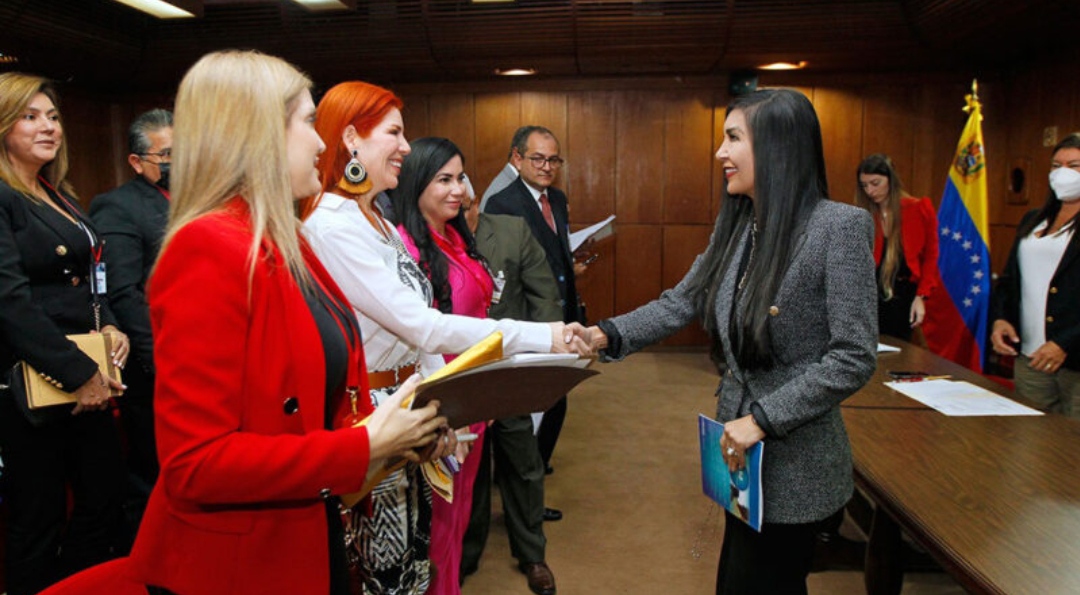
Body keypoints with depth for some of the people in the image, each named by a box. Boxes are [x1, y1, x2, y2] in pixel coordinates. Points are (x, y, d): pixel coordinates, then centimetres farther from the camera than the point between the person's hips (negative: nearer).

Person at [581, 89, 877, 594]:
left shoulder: (840, 226, -18)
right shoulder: (734, 226, 3)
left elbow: (854, 358, -20)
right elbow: (679, 304, 5)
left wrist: (763, 418, -21)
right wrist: (608, 336, -9)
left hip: (796, 468, -6)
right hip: (740, 450, 7)